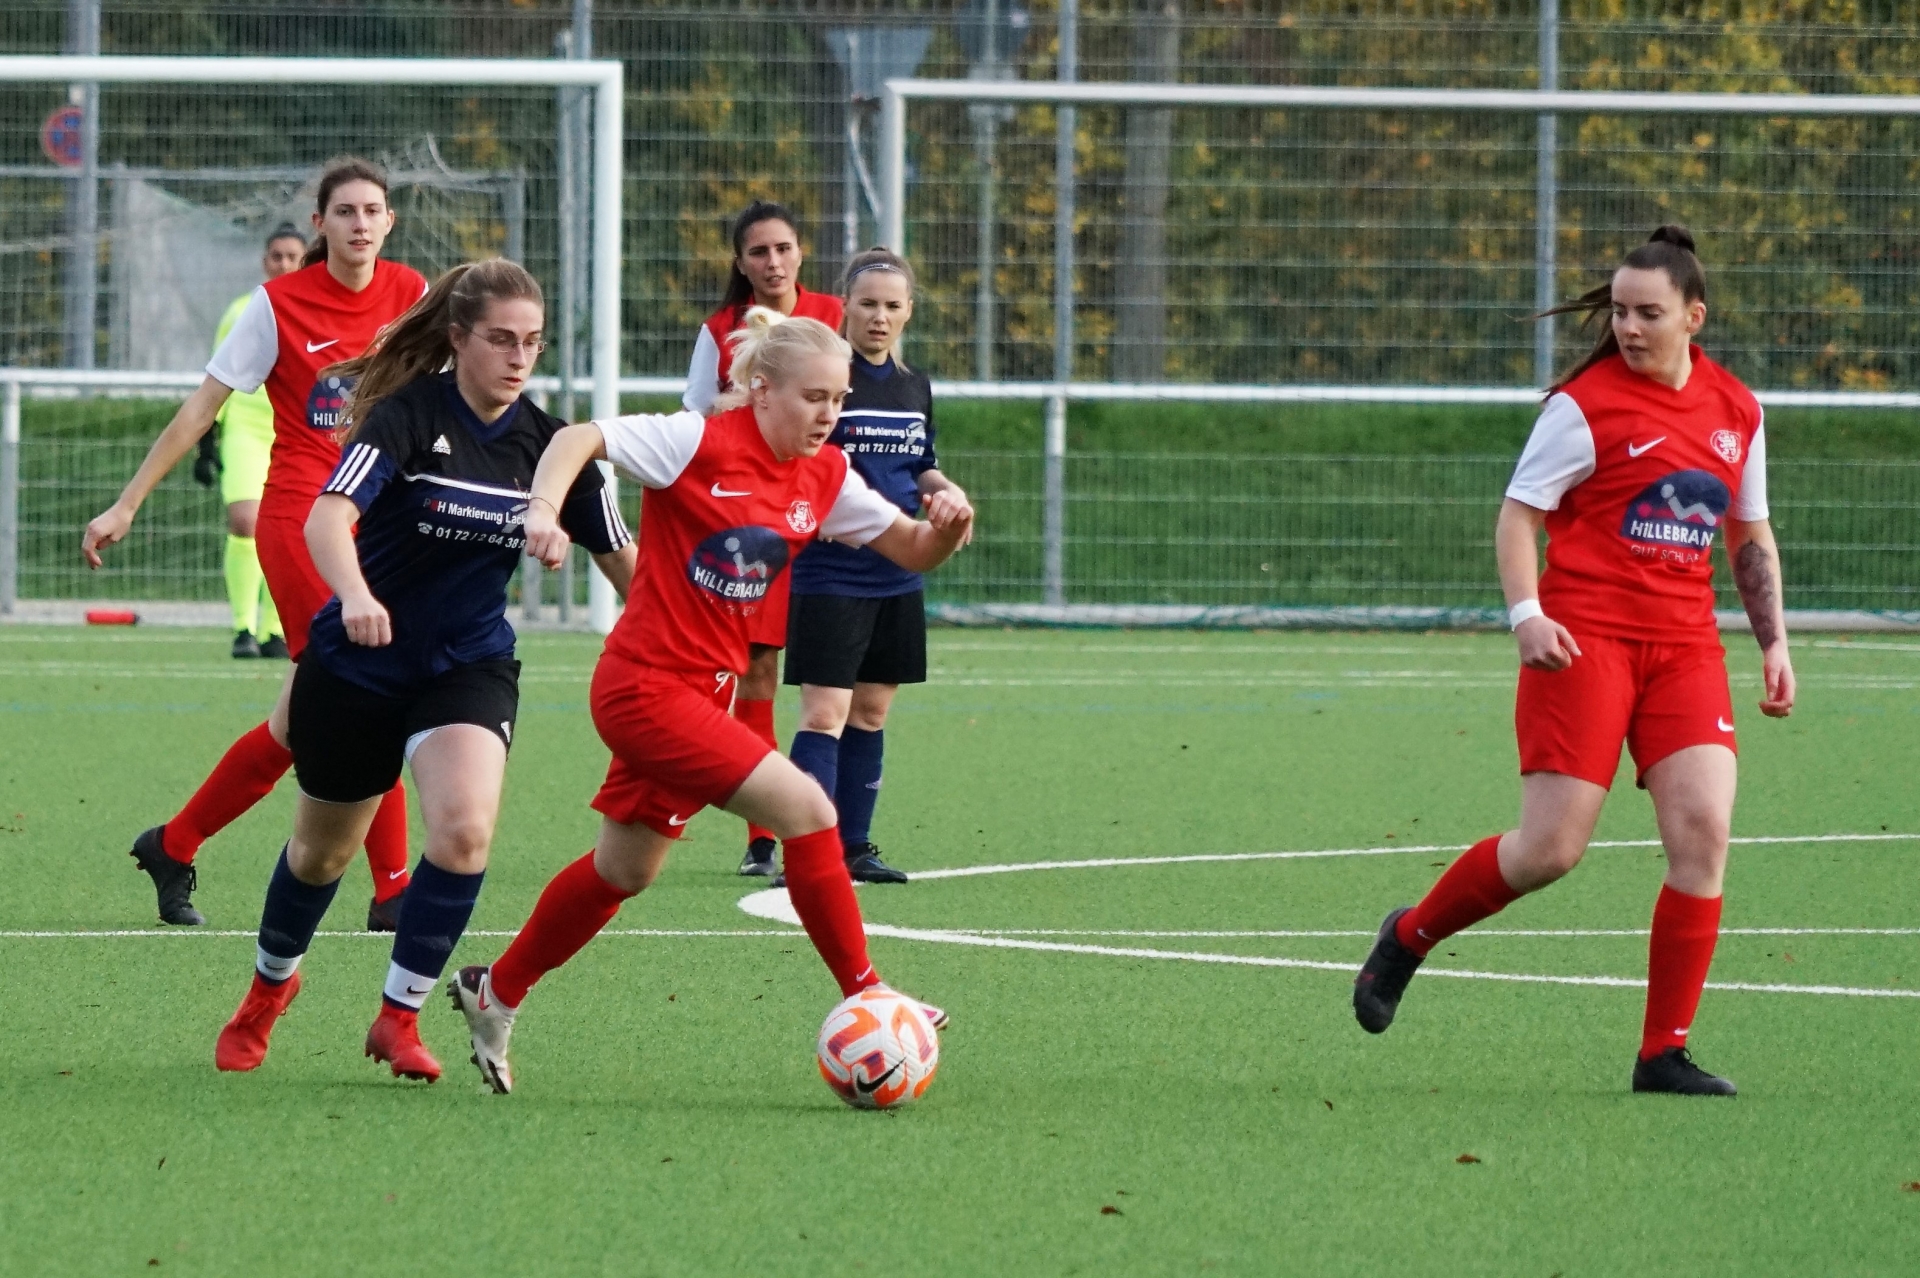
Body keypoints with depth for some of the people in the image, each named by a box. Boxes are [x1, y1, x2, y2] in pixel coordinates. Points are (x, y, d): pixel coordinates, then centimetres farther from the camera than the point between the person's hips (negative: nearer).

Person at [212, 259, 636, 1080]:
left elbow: (621, 558, 5)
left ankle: (399, 1017, -8)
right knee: (323, 850, 15)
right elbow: (327, 519, -33)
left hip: (469, 665, 2)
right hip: (359, 663, -2)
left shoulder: (547, 444, -5)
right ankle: (270, 985, 46)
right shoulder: (408, 415, -19)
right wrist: (355, 595, -51)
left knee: (465, 829, -24)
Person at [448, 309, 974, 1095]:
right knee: (806, 809, -18)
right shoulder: (701, 445, -16)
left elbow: (911, 552, 8)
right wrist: (544, 513, -34)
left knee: (626, 868, 21)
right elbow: (579, 439, -18)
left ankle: (494, 995, 37)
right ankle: (861, 1001, -9)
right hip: (648, 685, -9)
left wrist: (945, 528, -14)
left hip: (703, 693, 9)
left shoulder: (824, 477, 3)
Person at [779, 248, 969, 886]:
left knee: (871, 712, 12)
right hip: (830, 576, -7)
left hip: (897, 578, 7)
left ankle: (854, 845, 20)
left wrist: (945, 491, 2)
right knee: (824, 713, -12)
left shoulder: (914, 386, 12)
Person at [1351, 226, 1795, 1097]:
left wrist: (1773, 641, 13)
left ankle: (1664, 1052, -4)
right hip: (1585, 637, -5)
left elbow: (1751, 536, 22)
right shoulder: (1585, 405, -5)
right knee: (1552, 849, -10)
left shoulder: (1735, 412, 11)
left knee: (1703, 829, -12)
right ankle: (1409, 937, 19)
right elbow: (1518, 513, -4)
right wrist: (1527, 614, -18)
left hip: (1684, 647, 5)